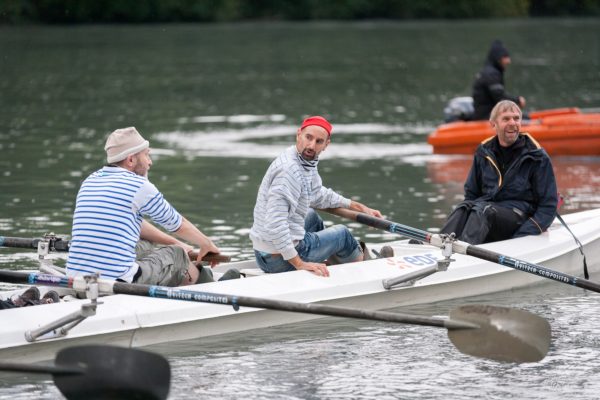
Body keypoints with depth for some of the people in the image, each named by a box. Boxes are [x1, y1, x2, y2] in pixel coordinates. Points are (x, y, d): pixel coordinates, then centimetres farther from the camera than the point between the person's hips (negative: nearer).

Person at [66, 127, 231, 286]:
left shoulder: (90, 181, 16)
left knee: (144, 245, 30)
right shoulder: (140, 186, -6)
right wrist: (207, 245, 31)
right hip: (119, 280, -8)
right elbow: (179, 225, 11)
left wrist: (174, 243, 38)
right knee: (177, 255, 15)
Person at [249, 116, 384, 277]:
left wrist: (361, 208, 29)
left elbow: (319, 195, 27)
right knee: (342, 233, 14)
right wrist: (299, 264, -29)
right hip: (280, 261, -9)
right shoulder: (289, 169, -25)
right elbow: (274, 223, -32)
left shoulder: (307, 162, 5)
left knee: (312, 217, 35)